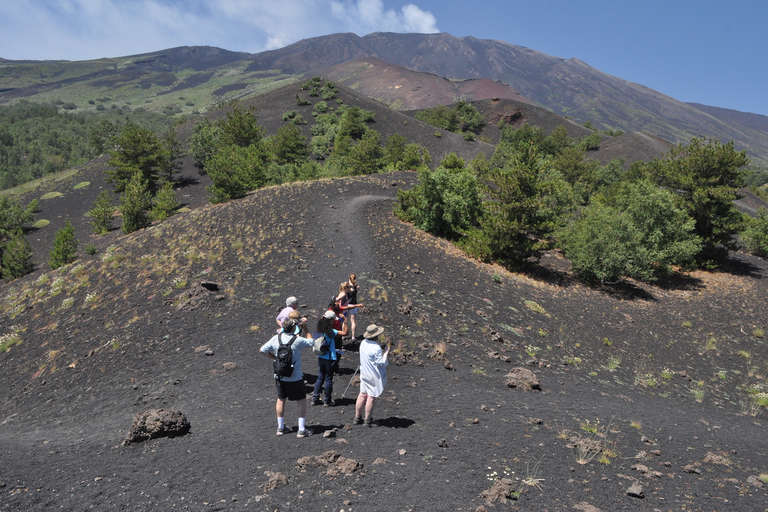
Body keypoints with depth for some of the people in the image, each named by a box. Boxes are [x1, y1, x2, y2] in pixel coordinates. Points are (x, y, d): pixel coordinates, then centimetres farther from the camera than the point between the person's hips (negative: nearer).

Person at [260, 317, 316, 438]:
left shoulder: (275, 338, -7)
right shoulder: (297, 341, -20)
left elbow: (262, 350, 1)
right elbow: (311, 341, -2)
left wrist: (275, 358, 9)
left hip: (279, 376, 5)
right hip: (295, 378, -5)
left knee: (281, 400, 19)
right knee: (302, 401, 9)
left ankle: (280, 427, 29)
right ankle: (302, 430, 12)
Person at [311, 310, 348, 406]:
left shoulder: (319, 331, 1)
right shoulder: (330, 331, -19)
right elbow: (344, 332, -21)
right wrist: (345, 322, -11)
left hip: (320, 358, 6)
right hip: (330, 359, -6)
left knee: (320, 378, 16)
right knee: (328, 379, 7)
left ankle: (315, 399, 20)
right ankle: (327, 401, 17)